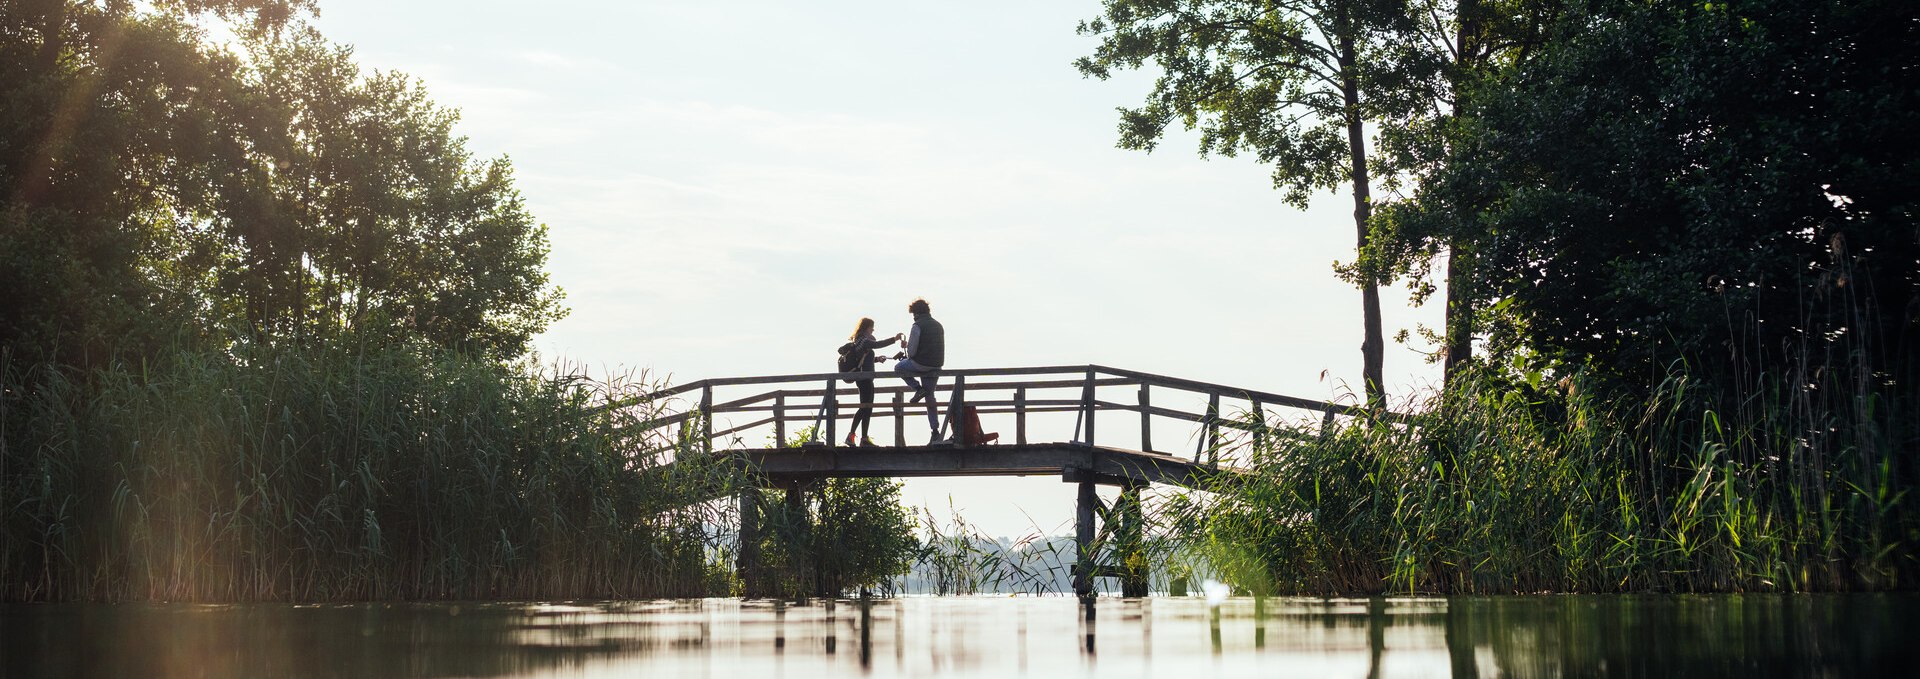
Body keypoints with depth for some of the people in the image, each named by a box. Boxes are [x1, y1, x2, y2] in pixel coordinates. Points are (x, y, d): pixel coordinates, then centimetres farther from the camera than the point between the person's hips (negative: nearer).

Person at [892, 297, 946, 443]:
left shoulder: (918, 326, -10)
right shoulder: (938, 326, 14)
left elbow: (912, 350, -14)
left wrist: (907, 356, 10)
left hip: (921, 365, -7)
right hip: (936, 368, 7)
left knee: (898, 368, 22)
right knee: (930, 398, 15)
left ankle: (918, 389, 5)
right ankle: (935, 432, 10)